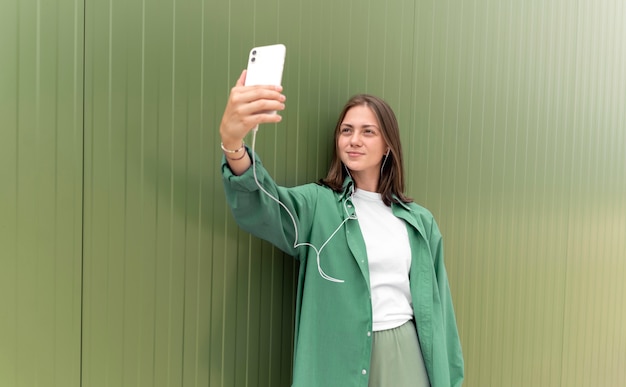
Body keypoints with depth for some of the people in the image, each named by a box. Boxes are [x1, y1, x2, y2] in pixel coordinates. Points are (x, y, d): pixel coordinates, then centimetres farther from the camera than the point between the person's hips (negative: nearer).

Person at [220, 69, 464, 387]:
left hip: (406, 357, 3)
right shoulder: (318, 205, -6)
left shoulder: (419, 221, 5)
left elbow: (437, 304, 9)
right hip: (339, 360, -2)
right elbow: (258, 205, -27)